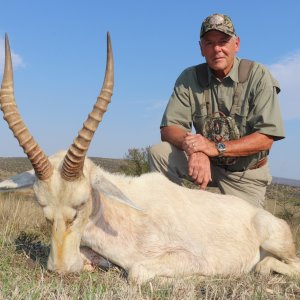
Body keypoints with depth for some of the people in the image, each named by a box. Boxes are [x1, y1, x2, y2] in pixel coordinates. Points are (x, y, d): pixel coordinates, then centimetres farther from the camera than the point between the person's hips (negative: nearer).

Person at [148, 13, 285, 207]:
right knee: (159, 152, -20)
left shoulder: (258, 76, -15)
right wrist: (194, 149, -37)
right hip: (206, 163, 2)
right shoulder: (189, 78, -7)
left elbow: (266, 137, -22)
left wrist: (216, 147, -34)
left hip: (246, 174, -1)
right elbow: (169, 128, -14)